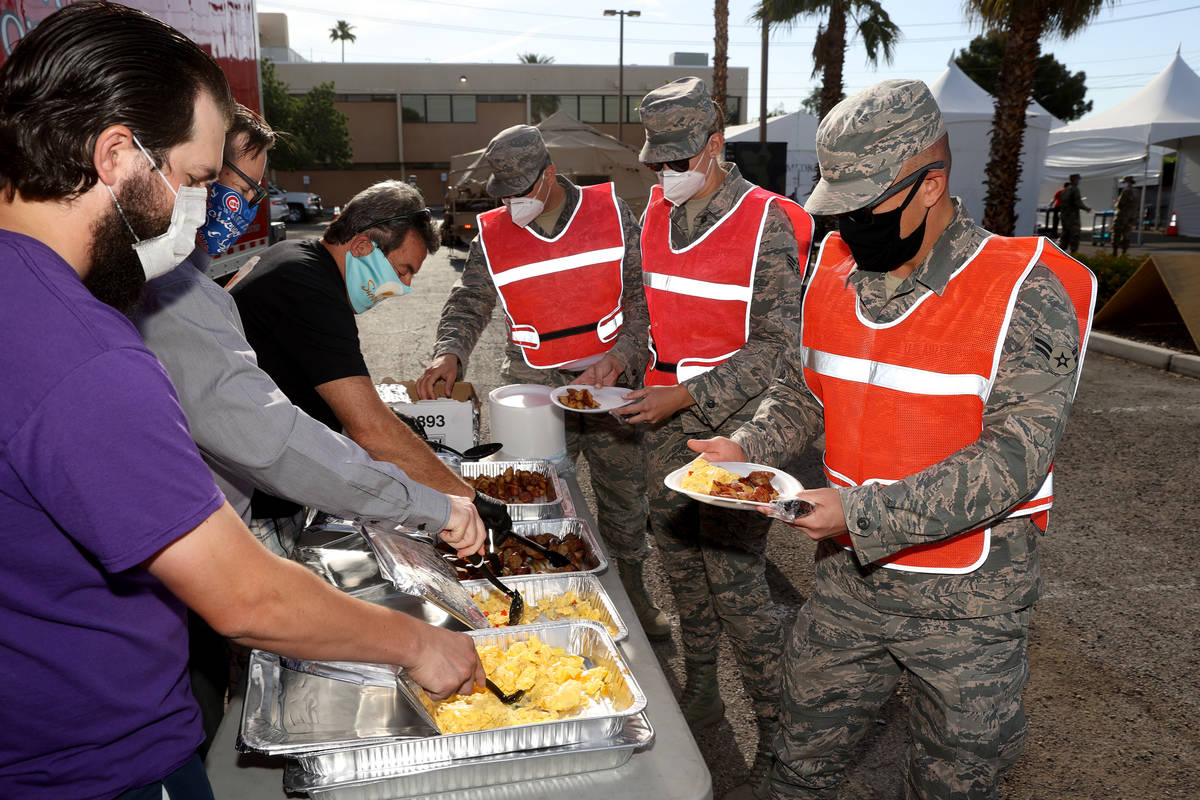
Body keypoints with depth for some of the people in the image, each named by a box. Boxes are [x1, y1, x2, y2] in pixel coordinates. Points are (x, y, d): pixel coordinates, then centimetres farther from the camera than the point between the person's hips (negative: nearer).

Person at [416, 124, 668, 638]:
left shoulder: (610, 211, -2)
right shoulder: (493, 234, 1)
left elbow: (644, 292, -2)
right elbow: (469, 303, 2)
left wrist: (619, 357, -14)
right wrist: (449, 354, -18)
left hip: (612, 381, 0)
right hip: (535, 387, 0)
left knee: (625, 492, 12)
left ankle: (633, 590, 34)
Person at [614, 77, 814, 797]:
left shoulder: (766, 225, -13)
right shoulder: (657, 213, 8)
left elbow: (776, 346, -16)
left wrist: (686, 395, -20)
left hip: (734, 419, -7)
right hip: (668, 416, 7)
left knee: (733, 575, -6)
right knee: (681, 559, 15)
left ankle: (778, 725, 14)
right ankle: (701, 695, 34)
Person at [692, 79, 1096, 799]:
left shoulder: (1026, 293, -17)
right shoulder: (836, 270, 0)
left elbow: (1015, 456, -23)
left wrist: (865, 513, -31)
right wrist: (746, 449, -7)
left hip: (968, 605, -4)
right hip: (848, 579, 5)